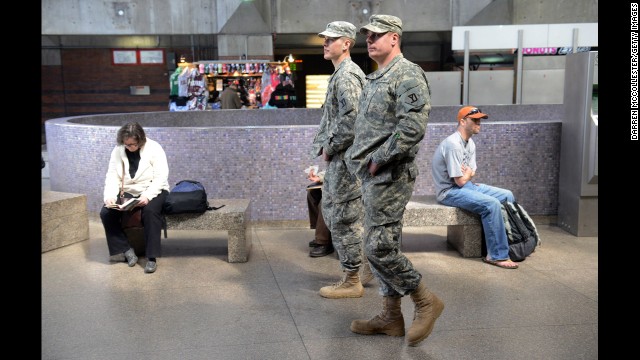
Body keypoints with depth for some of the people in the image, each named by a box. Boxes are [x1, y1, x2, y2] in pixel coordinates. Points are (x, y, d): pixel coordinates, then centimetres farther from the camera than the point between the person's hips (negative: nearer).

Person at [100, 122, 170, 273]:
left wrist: (147, 196, -31)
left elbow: (160, 177, -16)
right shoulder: (117, 151, 0)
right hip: (127, 193, 4)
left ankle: (151, 257, -29)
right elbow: (112, 176, -4)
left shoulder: (154, 148, -11)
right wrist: (110, 196, -23)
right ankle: (125, 250, -8)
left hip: (152, 192, -4)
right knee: (106, 213, -19)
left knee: (150, 211, -36)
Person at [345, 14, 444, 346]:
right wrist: (361, 160, 12)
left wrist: (379, 160, -18)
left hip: (389, 177, -10)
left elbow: (412, 127, -23)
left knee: (380, 247, -10)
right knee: (379, 246, 12)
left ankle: (426, 302, 9)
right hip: (373, 177, 10)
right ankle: (391, 317, 22)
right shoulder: (375, 78, 19)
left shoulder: (407, 75, -12)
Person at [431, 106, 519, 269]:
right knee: (491, 204, -27)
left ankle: (515, 243, 12)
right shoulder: (453, 144, -23)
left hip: (466, 185, 10)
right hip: (450, 191, -10)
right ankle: (497, 255, -17)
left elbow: (470, 174, 10)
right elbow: (460, 181, -22)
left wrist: (466, 173, -13)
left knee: (507, 196, 4)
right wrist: (468, 173, 0)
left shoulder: (470, 143, 8)